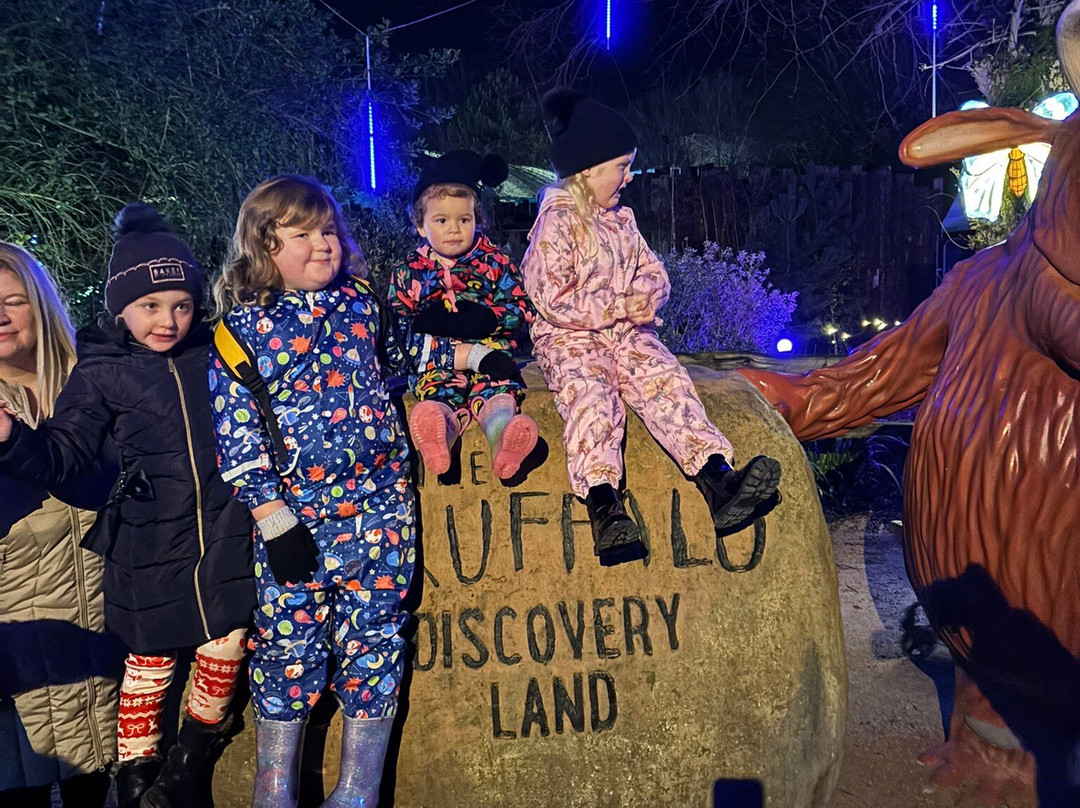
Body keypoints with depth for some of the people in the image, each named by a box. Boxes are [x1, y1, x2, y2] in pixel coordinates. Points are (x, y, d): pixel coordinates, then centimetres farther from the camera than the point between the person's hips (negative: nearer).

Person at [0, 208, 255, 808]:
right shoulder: (101, 373, -4)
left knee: (227, 646, 11)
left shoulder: (215, 353, 3)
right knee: (150, 663, 9)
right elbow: (63, 455, -6)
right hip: (150, 547, -2)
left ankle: (197, 747, 38)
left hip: (225, 534, 3)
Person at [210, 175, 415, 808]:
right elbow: (237, 429, -7)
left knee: (375, 641, 7)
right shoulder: (244, 326, -4)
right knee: (289, 647, 5)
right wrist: (273, 519, -12)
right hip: (295, 512, -3)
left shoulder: (361, 301, 9)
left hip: (382, 506, 4)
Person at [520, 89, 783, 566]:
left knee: (666, 382, -21)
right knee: (591, 397, -33)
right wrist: (618, 308, -16)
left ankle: (718, 479, -37)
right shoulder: (556, 222, -6)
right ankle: (604, 506, -47)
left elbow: (653, 271, 19)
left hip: (626, 334, 6)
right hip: (569, 339, -5)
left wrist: (647, 297, -7)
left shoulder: (621, 219, 19)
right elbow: (551, 299, -14)